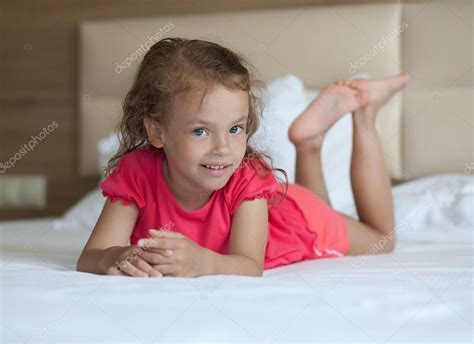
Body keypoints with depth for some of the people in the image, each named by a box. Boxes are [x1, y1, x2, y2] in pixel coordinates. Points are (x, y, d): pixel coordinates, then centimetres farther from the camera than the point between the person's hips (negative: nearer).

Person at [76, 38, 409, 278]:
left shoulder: (248, 176, -42)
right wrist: (117, 257, -67)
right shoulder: (136, 172, -38)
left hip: (293, 218, -2)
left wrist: (203, 262, -71)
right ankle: (311, 141, 40)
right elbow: (89, 258, -43)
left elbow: (251, 266, -50)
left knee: (381, 240, 29)